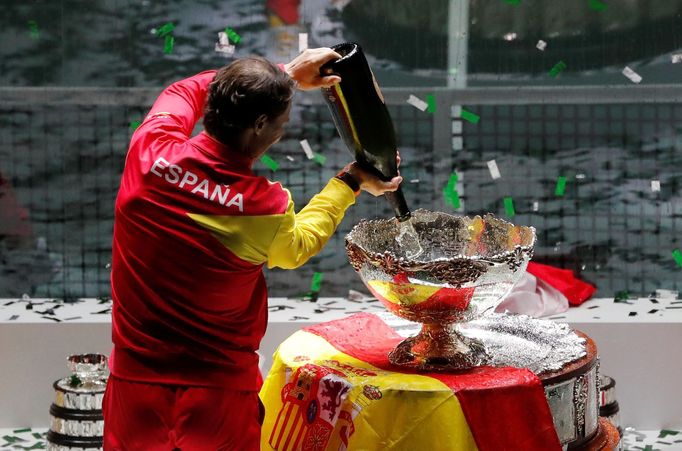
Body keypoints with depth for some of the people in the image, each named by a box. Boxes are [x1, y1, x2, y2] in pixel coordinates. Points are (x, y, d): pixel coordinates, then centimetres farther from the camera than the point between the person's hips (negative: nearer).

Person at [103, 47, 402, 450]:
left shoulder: (150, 150, -12)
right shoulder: (265, 208, -18)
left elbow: (184, 91, 12)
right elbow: (296, 246, 8)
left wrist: (285, 75, 16)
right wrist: (352, 182, 20)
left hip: (135, 377, 3)